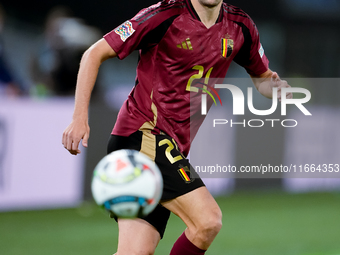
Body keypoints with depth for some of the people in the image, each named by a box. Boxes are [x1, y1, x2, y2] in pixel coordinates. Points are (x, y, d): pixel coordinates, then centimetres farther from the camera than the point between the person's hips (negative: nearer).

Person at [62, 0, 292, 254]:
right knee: (209, 219, -20)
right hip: (143, 134, -7)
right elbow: (95, 54, -7)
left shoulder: (240, 27, 7)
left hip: (172, 145, 7)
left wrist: (273, 86, -1)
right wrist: (80, 117, -16)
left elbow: (261, 76, 24)